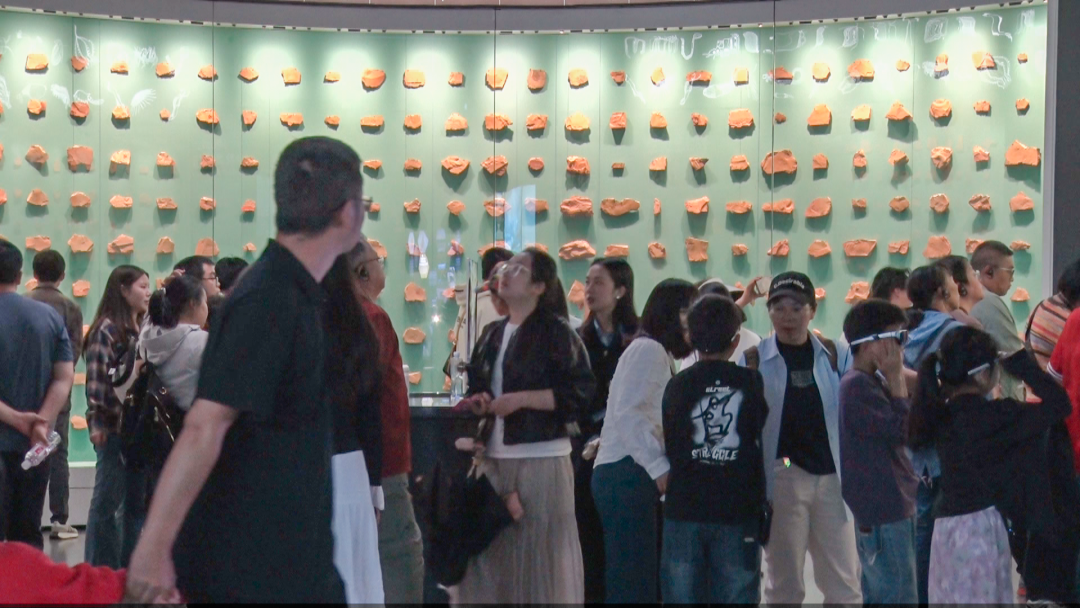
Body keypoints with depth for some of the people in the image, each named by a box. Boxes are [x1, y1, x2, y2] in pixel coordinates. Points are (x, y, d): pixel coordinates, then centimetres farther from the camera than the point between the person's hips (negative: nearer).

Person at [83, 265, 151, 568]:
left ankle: (128, 568, 18)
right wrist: (99, 424, -15)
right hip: (114, 428, -7)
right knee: (107, 501, -1)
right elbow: (97, 382, -12)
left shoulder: (144, 329, 14)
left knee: (136, 502, 10)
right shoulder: (107, 330, -8)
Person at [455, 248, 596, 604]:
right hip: (494, 458, 6)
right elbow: (476, 387, 26)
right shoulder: (493, 334, 15)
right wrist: (477, 403, 3)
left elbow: (581, 393, -12)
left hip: (540, 459, -6)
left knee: (541, 554, -5)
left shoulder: (555, 331, -5)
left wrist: (521, 399, -15)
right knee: (494, 552, 6)